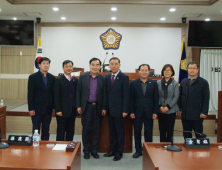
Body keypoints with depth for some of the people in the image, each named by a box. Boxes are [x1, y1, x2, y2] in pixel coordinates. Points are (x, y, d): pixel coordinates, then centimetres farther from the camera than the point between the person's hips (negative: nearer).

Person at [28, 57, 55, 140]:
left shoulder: (52, 77, 7)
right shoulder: (33, 77, -3)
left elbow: (53, 93, 9)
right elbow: (30, 94, -6)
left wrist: (54, 107, 5)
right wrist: (31, 109, -10)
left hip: (48, 109, 4)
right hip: (37, 109, -3)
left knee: (46, 131, 10)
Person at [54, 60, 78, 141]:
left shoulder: (75, 80, 11)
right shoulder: (58, 80, -4)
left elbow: (77, 94, 13)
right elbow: (56, 96, -8)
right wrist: (58, 110, -14)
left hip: (72, 110, 5)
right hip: (63, 110, -5)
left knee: (71, 131, 10)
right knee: (61, 131, 2)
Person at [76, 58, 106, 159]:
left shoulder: (103, 79, 2)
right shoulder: (83, 77, 2)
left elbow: (104, 94, 3)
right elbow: (78, 92, 2)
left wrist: (104, 108, 0)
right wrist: (78, 106, -3)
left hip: (97, 107, 1)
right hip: (86, 106, 0)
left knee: (96, 130, 7)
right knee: (86, 129, 6)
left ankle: (94, 150, 19)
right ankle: (86, 150, 19)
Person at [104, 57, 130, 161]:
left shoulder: (124, 77, -6)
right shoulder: (107, 77, 10)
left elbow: (126, 95, -10)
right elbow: (106, 93, 11)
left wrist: (125, 110, -14)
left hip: (119, 110, -5)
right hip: (110, 109, 5)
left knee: (120, 132, 4)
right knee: (112, 131, 14)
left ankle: (119, 152, 16)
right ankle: (112, 150, 25)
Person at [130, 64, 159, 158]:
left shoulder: (153, 83, 6)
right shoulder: (133, 83, 3)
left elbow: (156, 99, 3)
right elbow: (131, 99, 1)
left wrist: (155, 112, -3)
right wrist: (131, 112, -5)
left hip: (149, 113, 0)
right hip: (137, 112, 0)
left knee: (148, 132, 6)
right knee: (137, 132, 7)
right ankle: (138, 150, 21)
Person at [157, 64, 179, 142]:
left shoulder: (175, 83, 1)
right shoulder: (158, 83, 6)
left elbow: (176, 97, -4)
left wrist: (168, 107, -12)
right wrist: (160, 106, -9)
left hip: (171, 110, -2)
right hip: (160, 111, 2)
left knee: (170, 130, 2)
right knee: (162, 130, 7)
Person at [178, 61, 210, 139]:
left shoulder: (203, 82, -1)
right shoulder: (183, 82, 11)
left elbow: (206, 99, -4)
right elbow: (180, 96, 13)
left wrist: (204, 112, -10)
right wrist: (179, 109, 6)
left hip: (197, 115, -4)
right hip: (185, 114, 4)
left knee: (199, 135, 4)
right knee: (186, 135, 10)